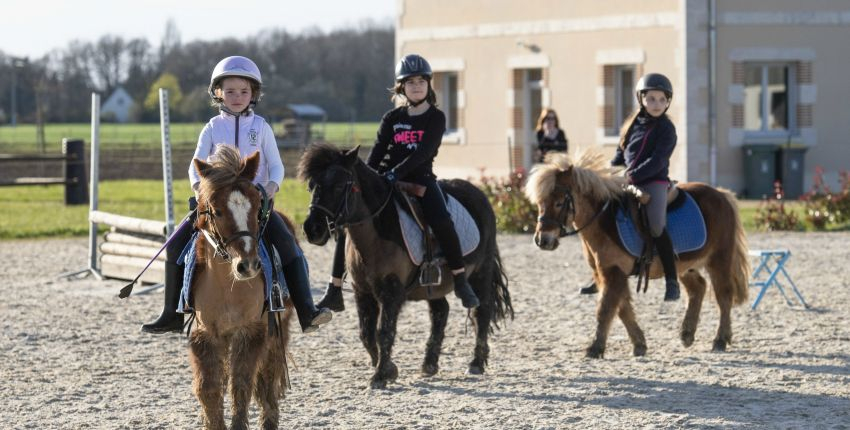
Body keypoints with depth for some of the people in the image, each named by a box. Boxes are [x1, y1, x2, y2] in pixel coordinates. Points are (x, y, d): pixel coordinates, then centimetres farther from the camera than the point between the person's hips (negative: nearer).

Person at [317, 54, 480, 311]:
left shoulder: (436, 118, 2)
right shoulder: (392, 119, 11)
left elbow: (424, 151, -12)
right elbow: (377, 153, 4)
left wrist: (397, 172, -24)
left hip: (420, 179, -4)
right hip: (386, 182, 4)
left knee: (441, 221, -31)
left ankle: (460, 280, -17)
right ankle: (334, 292, -3)